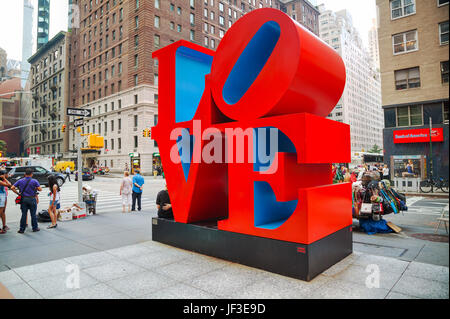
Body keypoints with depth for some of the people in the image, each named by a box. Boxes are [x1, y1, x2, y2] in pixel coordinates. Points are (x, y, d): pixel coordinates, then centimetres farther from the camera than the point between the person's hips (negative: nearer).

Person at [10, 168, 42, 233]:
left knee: (24, 214, 9)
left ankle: (22, 229, 13)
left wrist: (18, 193, 7)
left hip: (23, 199, 3)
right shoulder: (34, 181, -8)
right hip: (32, 199, -3)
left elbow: (12, 188, 1)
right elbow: (40, 189, -12)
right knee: (33, 214, 6)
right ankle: (35, 228, 15)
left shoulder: (20, 181, 3)